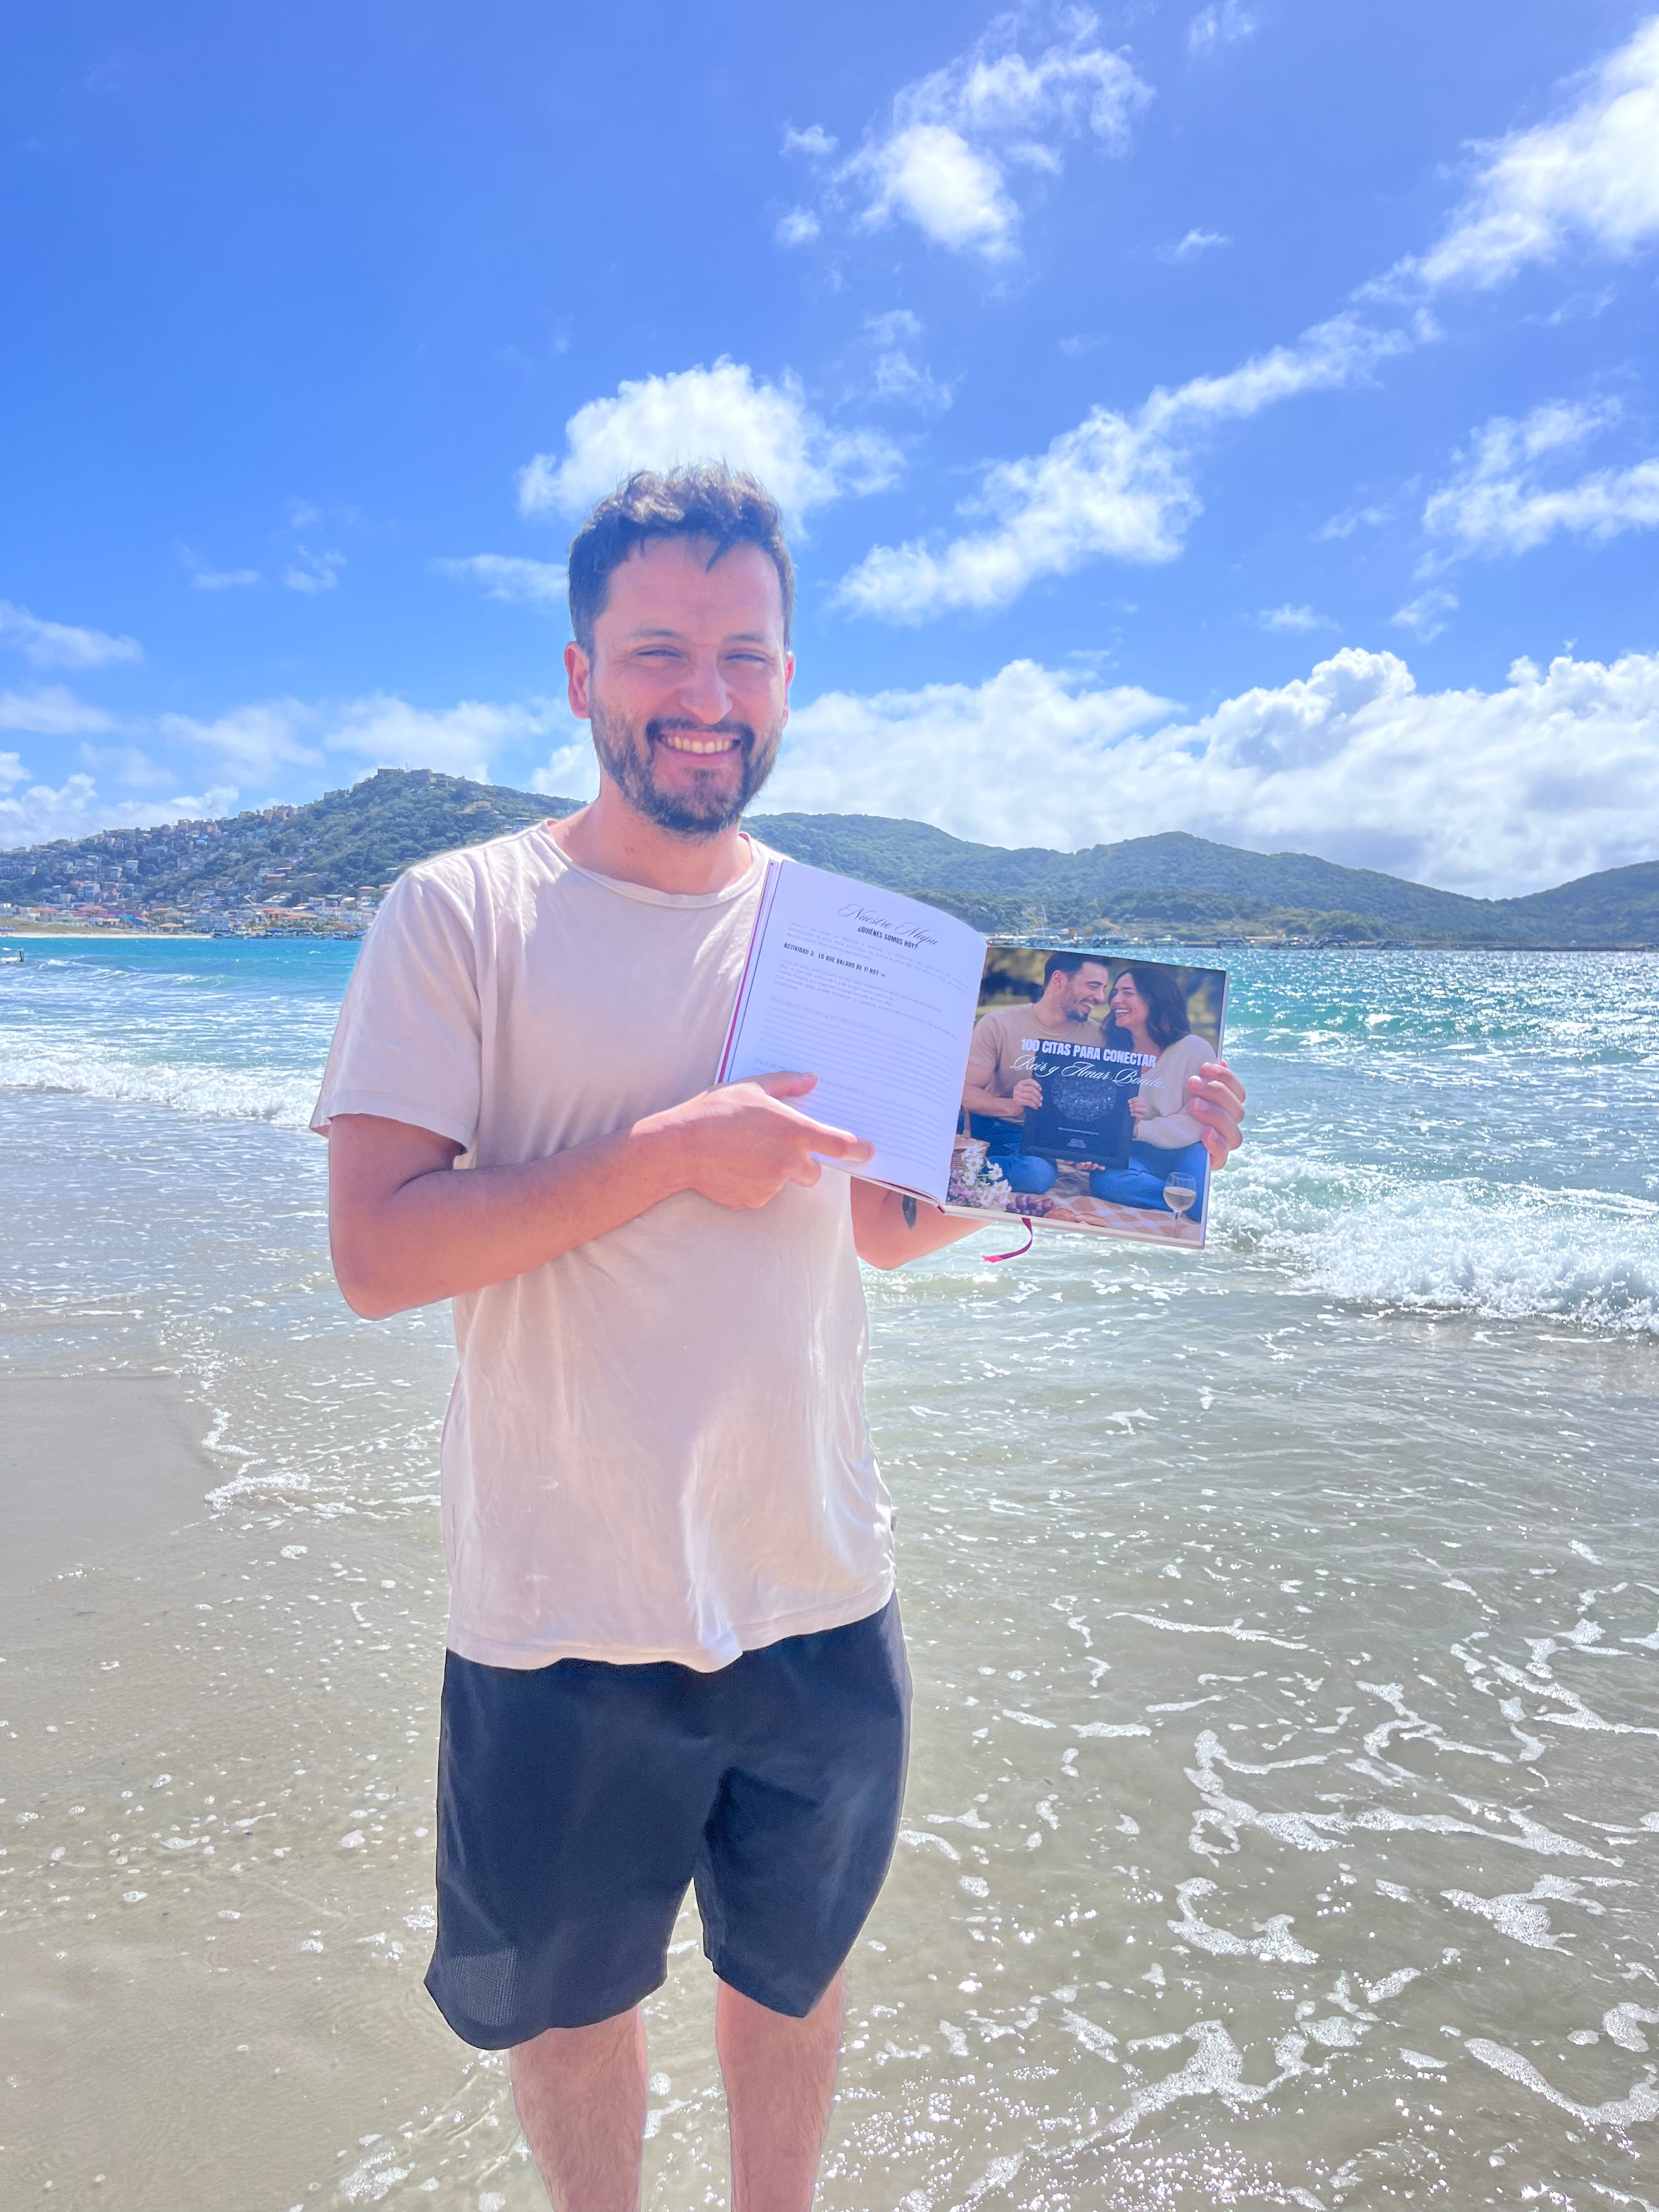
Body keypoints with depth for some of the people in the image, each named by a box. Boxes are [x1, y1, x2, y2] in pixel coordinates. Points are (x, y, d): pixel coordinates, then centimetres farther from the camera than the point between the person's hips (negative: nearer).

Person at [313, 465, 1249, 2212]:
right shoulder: (461, 917, -10)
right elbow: (375, 1254, -17)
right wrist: (666, 1148, -25)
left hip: (821, 1601, 4)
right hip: (562, 1617, -3)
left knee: (793, 1971, 25)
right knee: (569, 1998, 21)